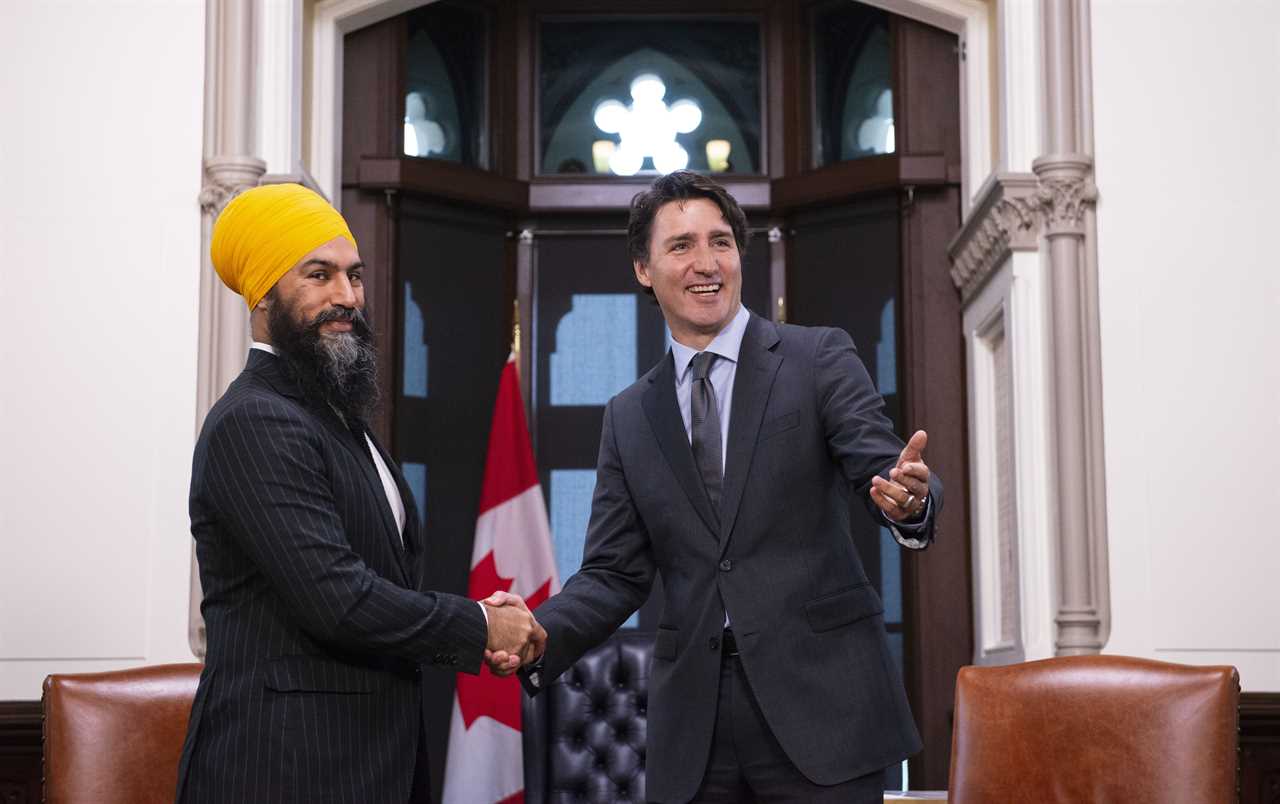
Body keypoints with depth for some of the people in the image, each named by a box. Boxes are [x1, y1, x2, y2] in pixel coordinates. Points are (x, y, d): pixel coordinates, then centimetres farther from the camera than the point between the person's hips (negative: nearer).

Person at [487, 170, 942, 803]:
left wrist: (909, 500, -32)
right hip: (691, 724, 3)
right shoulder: (629, 418, 12)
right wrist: (539, 634, -9)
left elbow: (882, 469, -8)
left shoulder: (819, 359, 3)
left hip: (819, 700, -3)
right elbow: (615, 573, 9)